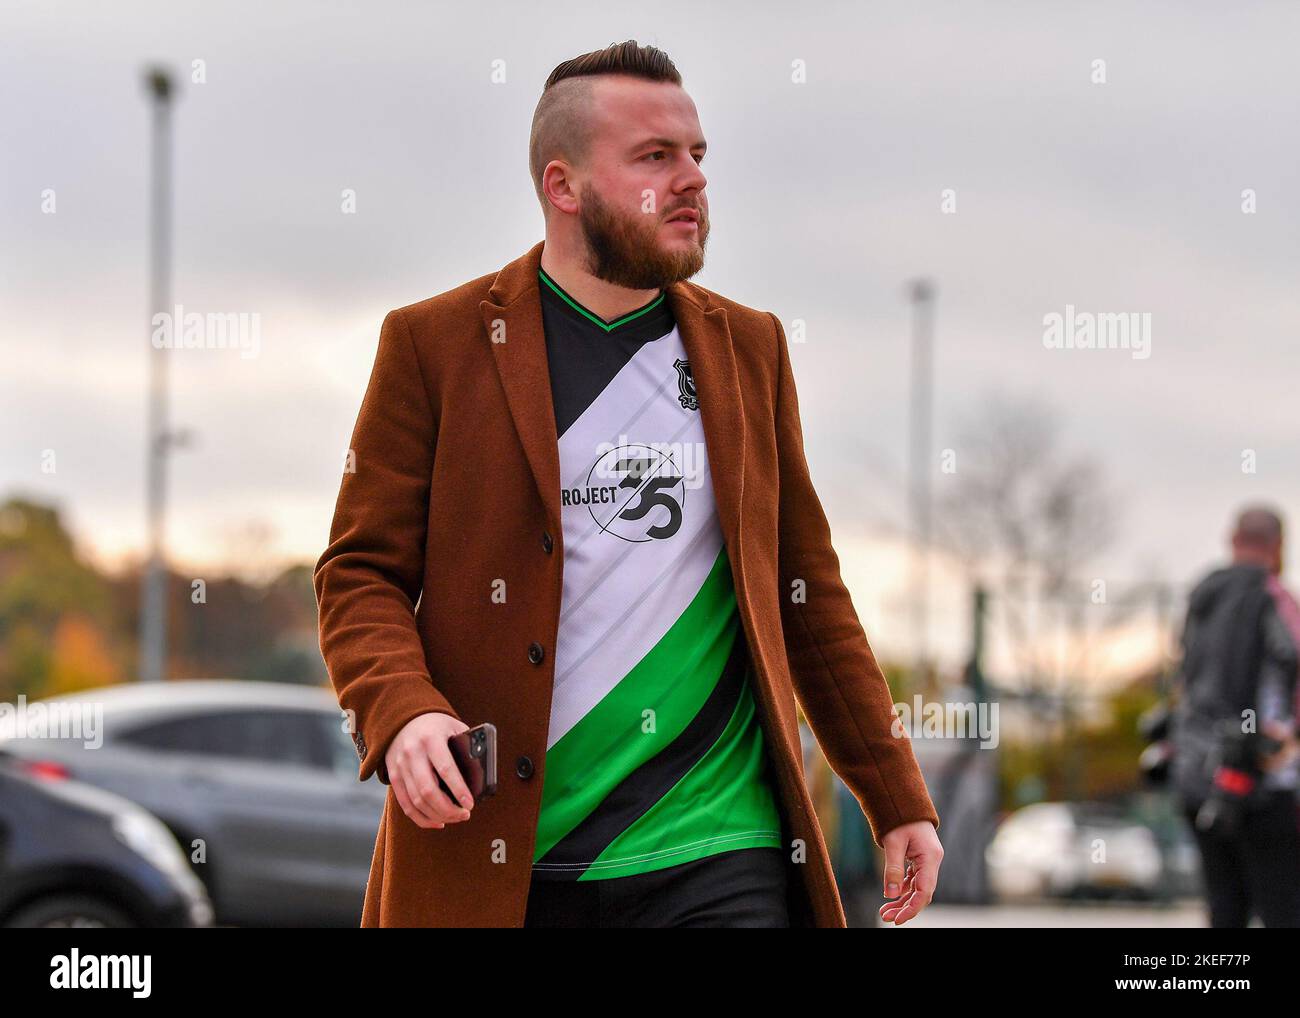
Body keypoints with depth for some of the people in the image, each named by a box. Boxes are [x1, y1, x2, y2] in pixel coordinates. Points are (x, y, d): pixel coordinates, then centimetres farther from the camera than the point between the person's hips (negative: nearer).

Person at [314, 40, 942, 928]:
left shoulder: (750, 349, 15)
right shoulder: (433, 345, 4)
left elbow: (807, 587, 18)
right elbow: (362, 574, 2)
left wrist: (898, 801, 15)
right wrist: (400, 714, -18)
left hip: (715, 860, 2)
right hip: (496, 867, -2)